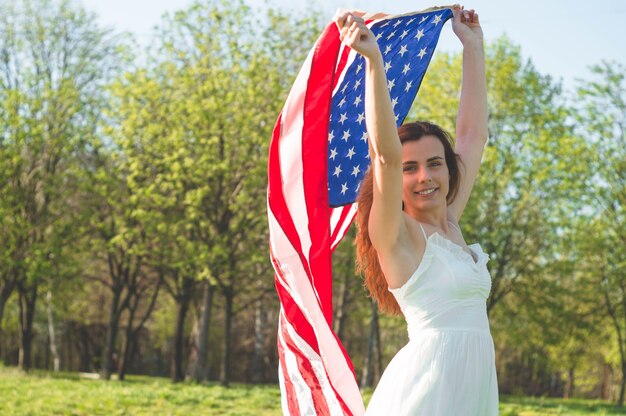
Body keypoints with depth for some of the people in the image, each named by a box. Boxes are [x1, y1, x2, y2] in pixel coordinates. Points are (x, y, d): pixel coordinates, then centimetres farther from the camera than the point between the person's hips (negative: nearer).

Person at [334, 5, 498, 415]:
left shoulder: (448, 223, 13)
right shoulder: (397, 234, -5)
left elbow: (473, 135, 21)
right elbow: (386, 154, -21)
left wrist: (473, 46, 24)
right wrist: (373, 62, -29)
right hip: (427, 382, -7)